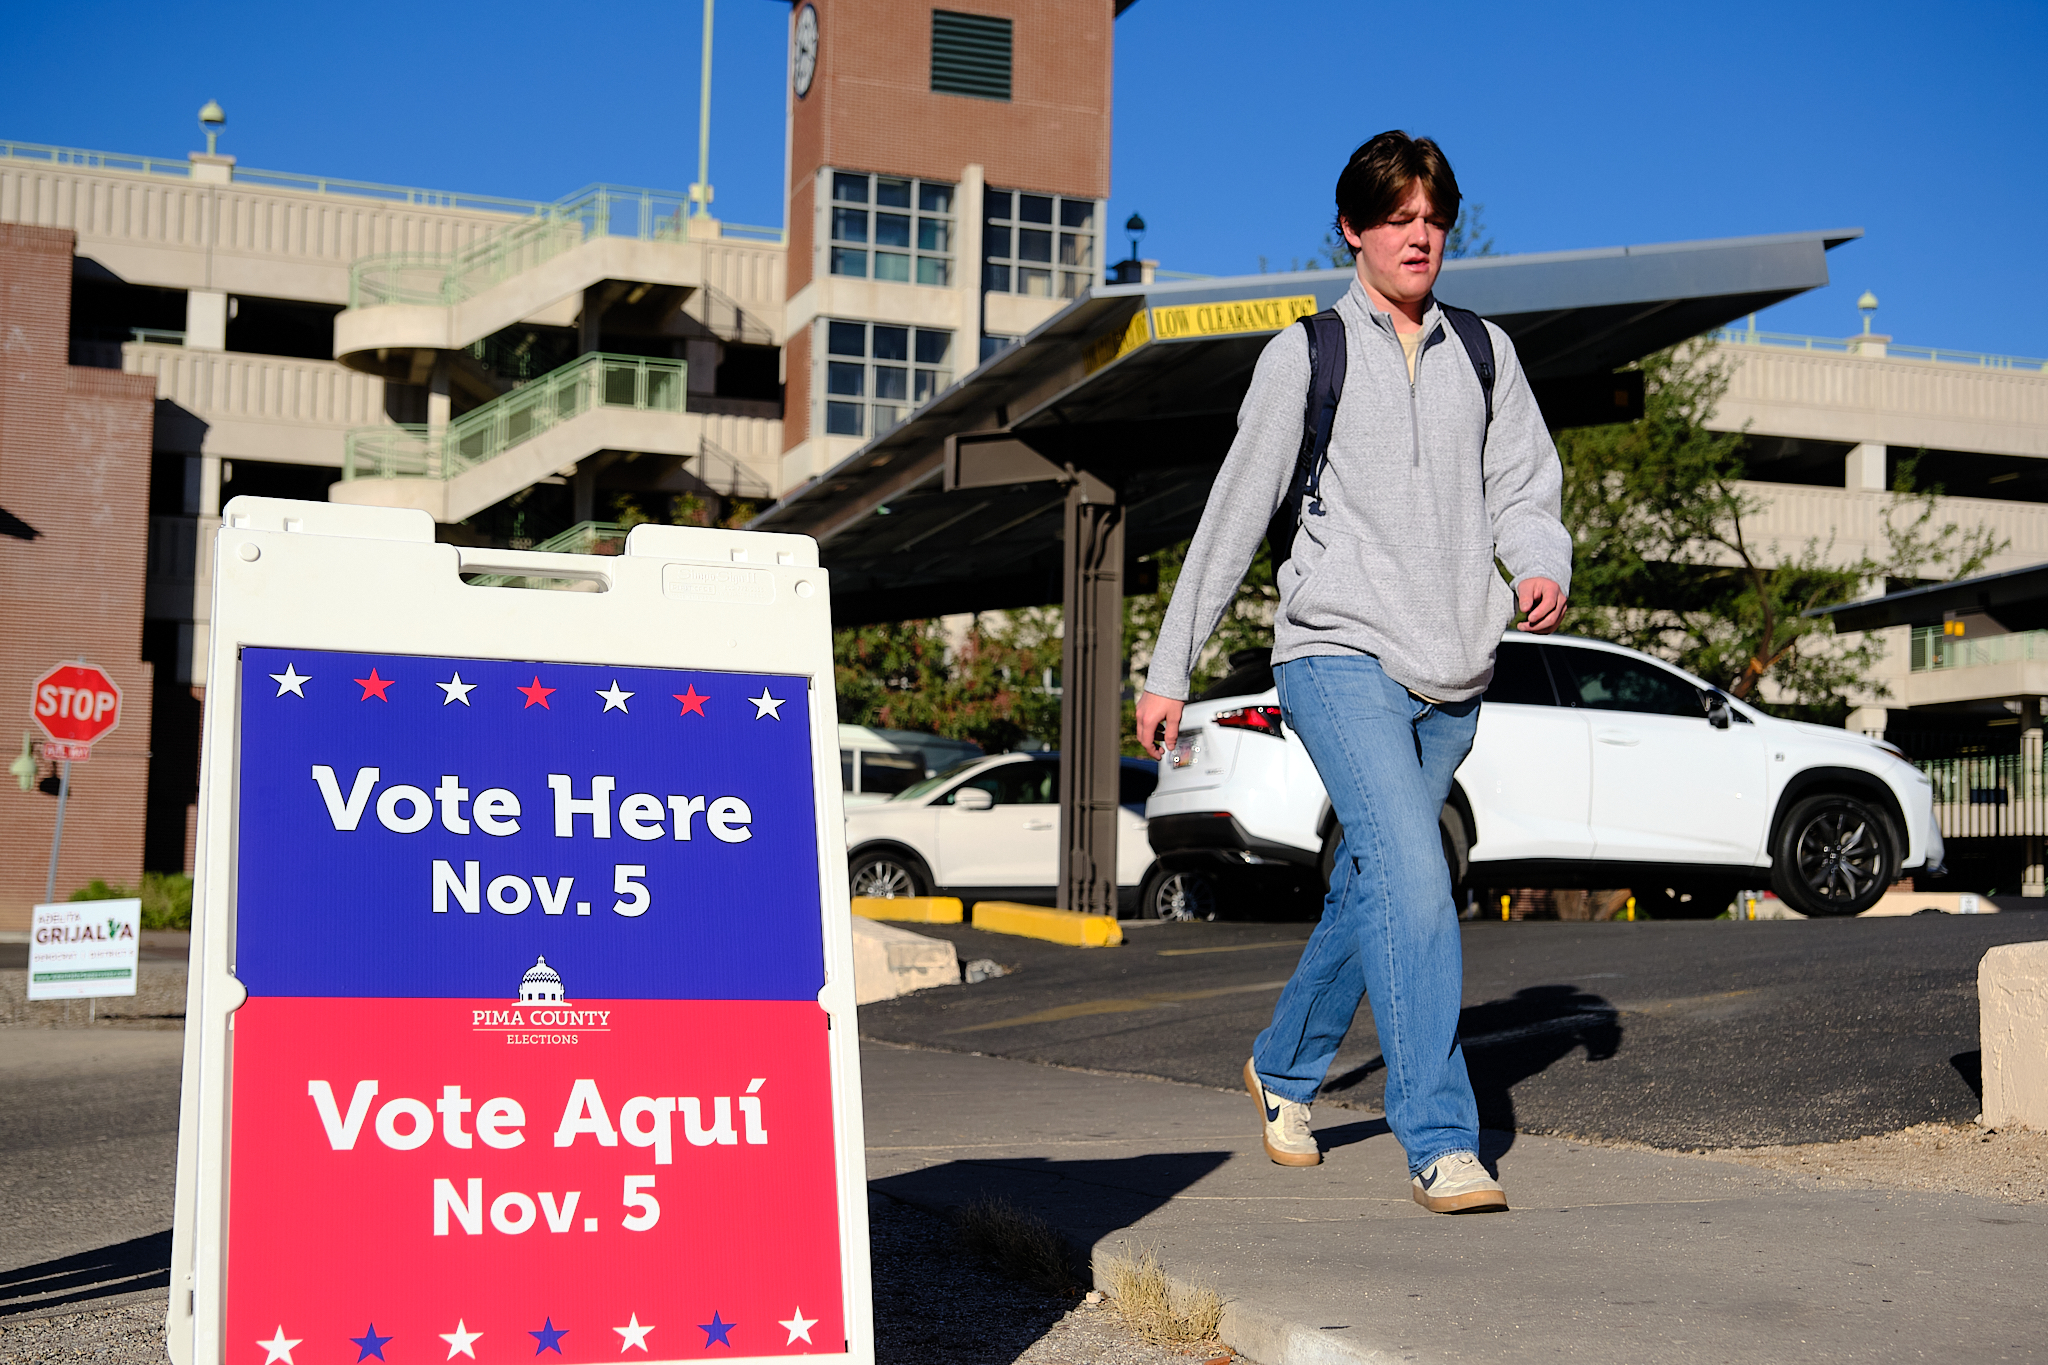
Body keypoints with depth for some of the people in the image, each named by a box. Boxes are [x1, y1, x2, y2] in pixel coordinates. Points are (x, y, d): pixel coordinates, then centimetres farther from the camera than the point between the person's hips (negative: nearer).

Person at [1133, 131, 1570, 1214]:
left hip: (1450, 677, 5)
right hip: (1339, 654, -4)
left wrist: (1542, 568, -11)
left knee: (1371, 891, 14)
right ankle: (1440, 1145, -16)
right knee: (1412, 880, -20)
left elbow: (1525, 489, 13)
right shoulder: (1305, 356, 4)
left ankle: (1283, 1066, 38)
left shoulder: (1485, 356, 14)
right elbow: (1233, 514, 6)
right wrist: (1171, 667, 7)